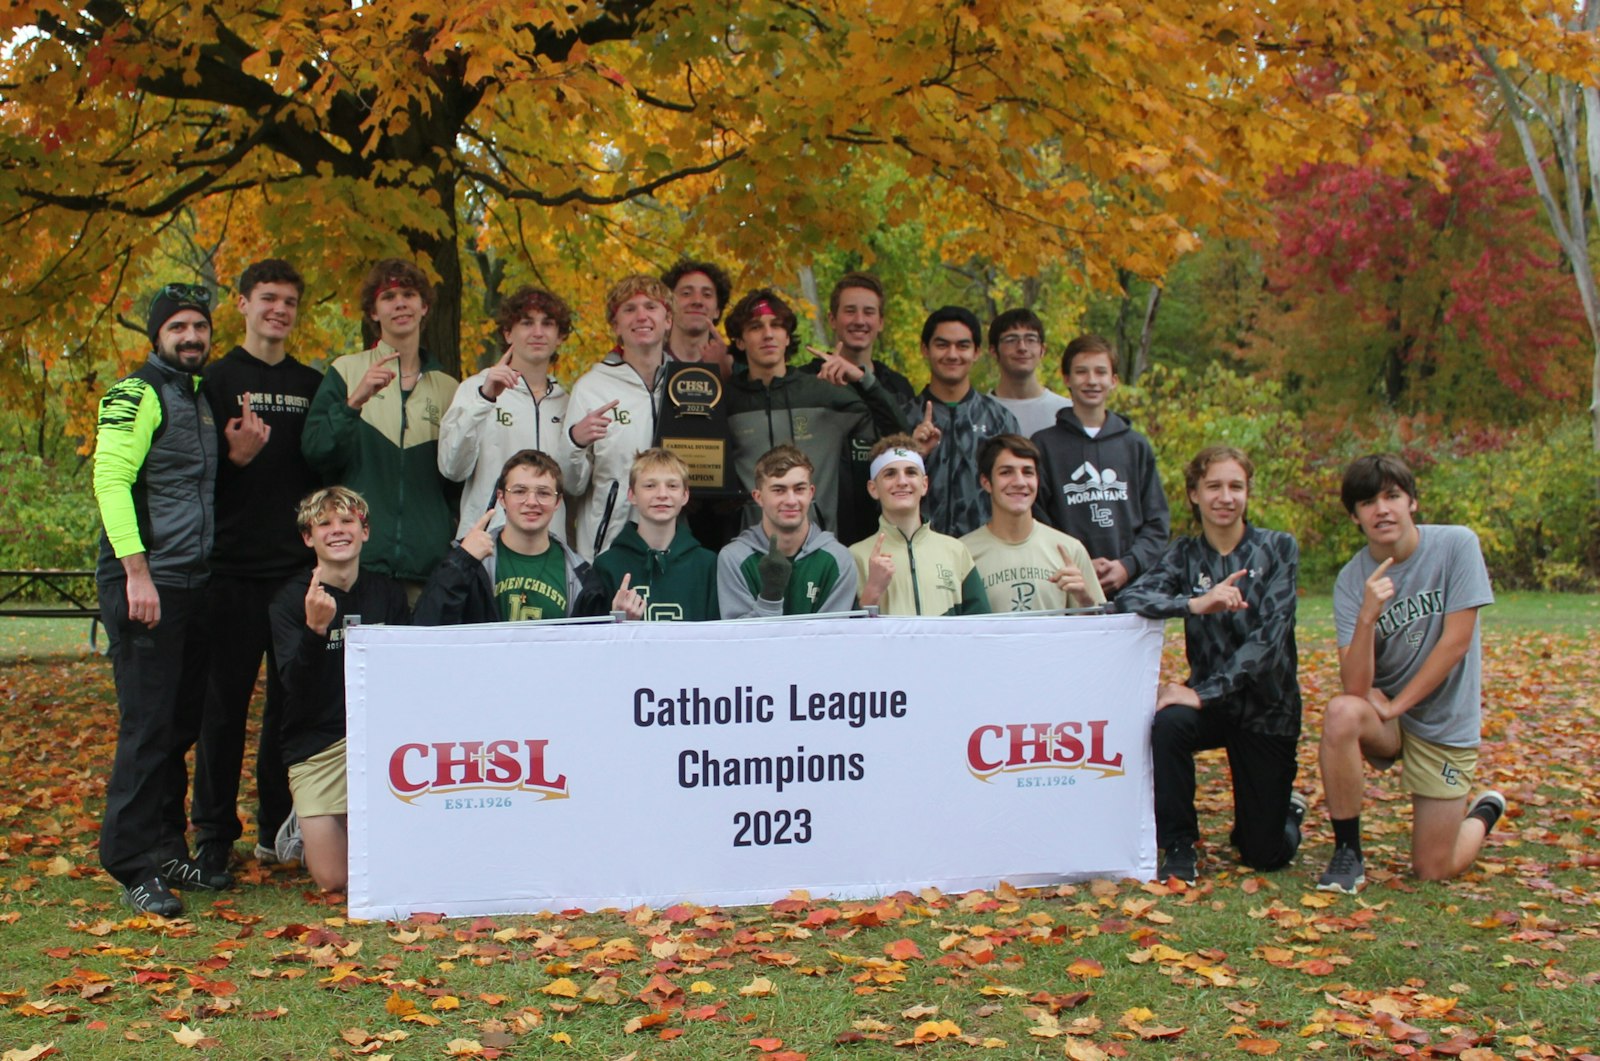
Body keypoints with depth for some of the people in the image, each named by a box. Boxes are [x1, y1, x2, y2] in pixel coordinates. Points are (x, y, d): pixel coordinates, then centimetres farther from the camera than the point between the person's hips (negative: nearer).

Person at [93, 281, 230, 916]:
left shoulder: (202, 397, 19)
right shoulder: (136, 394, -5)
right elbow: (111, 479, -15)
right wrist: (137, 572, -21)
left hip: (191, 584, 8)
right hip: (142, 583, -8)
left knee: (182, 724, 9)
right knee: (147, 725, -8)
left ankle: (167, 852, 18)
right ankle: (135, 868, -2)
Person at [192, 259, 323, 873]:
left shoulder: (313, 384, 14)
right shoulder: (218, 379, 2)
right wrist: (235, 458, -23)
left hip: (300, 567, 4)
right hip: (234, 567, -3)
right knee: (226, 699, 0)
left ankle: (279, 826, 17)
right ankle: (214, 833, 9)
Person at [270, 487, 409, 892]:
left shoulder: (388, 593, 6)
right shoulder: (291, 599, -5)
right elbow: (296, 686, -16)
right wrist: (315, 628, -33)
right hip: (317, 741, -2)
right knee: (334, 878, -10)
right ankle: (303, 828, 23)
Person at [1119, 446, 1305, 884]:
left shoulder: (1278, 548, -7)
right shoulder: (1186, 554, 0)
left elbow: (1268, 635, -18)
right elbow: (1130, 597, -17)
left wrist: (1202, 693, -26)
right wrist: (1195, 603, -35)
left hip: (1266, 707, -1)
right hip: (1212, 702, 2)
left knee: (1265, 855, 1)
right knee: (1166, 724, -34)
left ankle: (1288, 809, 38)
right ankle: (1179, 847, -14)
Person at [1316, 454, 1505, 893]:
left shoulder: (1457, 544, -13)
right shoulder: (1351, 580, -11)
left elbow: (1457, 641, -15)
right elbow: (1354, 687, -21)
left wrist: (1396, 705, -12)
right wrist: (1367, 616, -36)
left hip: (1445, 724, -1)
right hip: (1383, 715, 1)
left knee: (1432, 871, -1)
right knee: (1341, 714, -35)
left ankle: (1485, 813, 34)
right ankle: (1347, 854, -16)